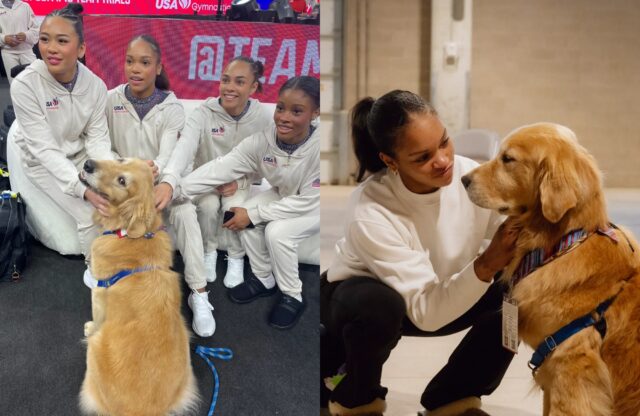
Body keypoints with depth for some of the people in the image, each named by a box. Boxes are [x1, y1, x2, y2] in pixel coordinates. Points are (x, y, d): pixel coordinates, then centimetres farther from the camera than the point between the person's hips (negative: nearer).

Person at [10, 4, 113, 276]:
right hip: (43, 163, -3)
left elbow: (97, 139, -8)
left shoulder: (95, 85, -16)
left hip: (81, 156, 4)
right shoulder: (24, 85, -27)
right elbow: (46, 149, -27)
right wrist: (84, 190, -37)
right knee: (91, 215, -19)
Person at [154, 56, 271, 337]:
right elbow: (184, 147, -37)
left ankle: (236, 257, 2)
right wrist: (168, 181, -57)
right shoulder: (204, 113, -19)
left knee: (235, 208, -32)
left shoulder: (262, 118, -12)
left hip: (240, 183, 1)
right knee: (209, 206, -34)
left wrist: (239, 181, -20)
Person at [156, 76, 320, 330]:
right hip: (284, 196, 5)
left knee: (277, 231, -26)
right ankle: (264, 279, 6)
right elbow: (219, 168, -28)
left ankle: (293, 297, -5)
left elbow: (308, 201, -30)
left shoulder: (319, 147, -35)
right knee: (248, 221, -18)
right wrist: (174, 189, -42)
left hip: (316, 205, -5)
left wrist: (253, 214, -29)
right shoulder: (263, 140, -22)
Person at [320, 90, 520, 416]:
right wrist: (486, 264, -51)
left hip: (447, 293, 5)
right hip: (356, 296, -4)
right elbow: (427, 314, -37)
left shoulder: (471, 176, -26)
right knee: (378, 306, -39)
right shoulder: (370, 214, -37)